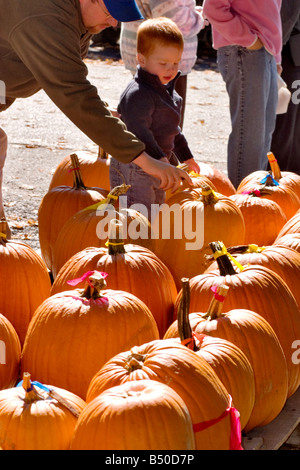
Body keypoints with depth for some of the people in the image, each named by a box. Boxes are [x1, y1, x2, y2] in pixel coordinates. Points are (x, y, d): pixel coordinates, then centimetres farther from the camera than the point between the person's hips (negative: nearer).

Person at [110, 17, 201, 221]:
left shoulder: (166, 90, 13)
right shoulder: (137, 94, -21)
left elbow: (171, 128, 25)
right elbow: (139, 131, -30)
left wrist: (186, 156, 30)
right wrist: (159, 159, -39)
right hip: (133, 169, -10)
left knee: (156, 213, 20)